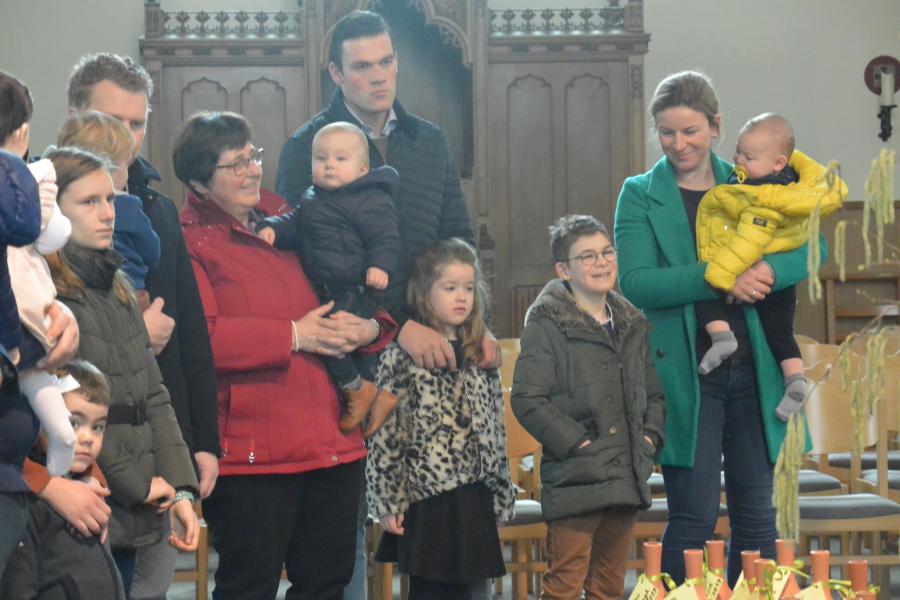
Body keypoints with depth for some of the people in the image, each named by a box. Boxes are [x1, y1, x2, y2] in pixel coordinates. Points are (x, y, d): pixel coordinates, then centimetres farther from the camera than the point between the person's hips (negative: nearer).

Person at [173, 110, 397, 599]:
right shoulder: (189, 241, -5)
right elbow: (198, 337, -19)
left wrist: (369, 329, -1)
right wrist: (293, 336, -15)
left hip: (332, 443, 7)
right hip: (250, 451, -7)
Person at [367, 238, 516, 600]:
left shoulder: (480, 355, 11)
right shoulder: (402, 356, -7)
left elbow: (494, 432, 15)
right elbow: (385, 434, -8)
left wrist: (501, 495, 14)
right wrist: (387, 503, -10)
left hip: (474, 501, 5)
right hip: (426, 501, -5)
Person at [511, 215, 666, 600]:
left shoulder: (630, 324, 16)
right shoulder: (546, 324, -5)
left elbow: (653, 394, 23)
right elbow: (527, 400, -13)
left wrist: (650, 437, 5)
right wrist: (578, 443, -16)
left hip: (627, 479, 6)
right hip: (575, 479, -6)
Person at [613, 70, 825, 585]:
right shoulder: (640, 195, 2)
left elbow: (811, 247, 3)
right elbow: (635, 283, -11)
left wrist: (769, 269, -18)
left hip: (752, 370, 3)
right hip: (683, 375, -3)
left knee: (756, 513, 8)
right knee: (695, 515, -4)